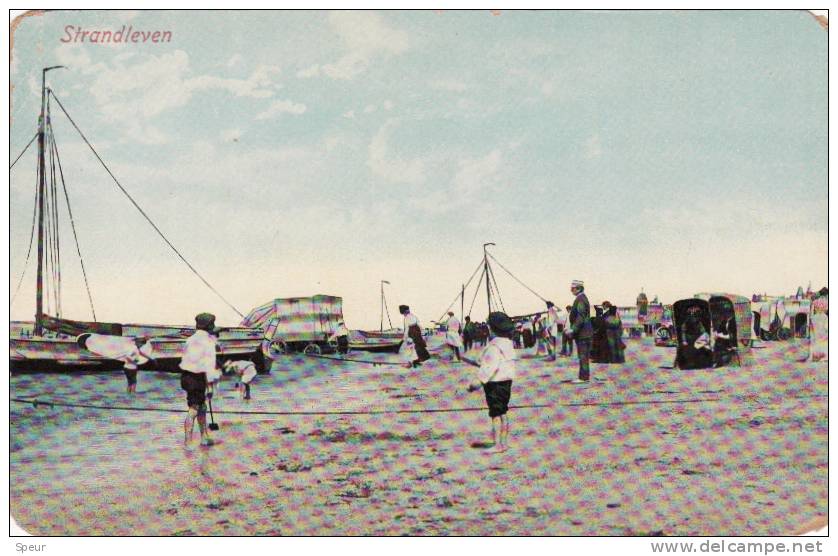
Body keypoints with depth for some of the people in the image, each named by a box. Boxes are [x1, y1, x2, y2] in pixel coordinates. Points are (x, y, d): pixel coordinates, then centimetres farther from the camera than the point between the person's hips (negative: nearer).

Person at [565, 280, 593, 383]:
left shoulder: (580, 299, -16)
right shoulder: (582, 298, 16)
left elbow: (580, 318, -23)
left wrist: (573, 330, -20)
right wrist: (572, 329, 22)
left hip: (582, 333, -10)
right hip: (584, 333, 10)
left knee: (583, 356, -7)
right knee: (584, 356, 13)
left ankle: (584, 377, -6)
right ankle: (585, 377, 17)